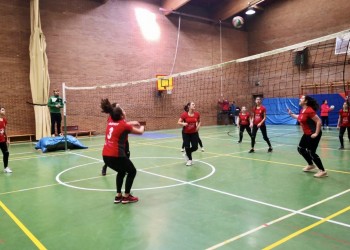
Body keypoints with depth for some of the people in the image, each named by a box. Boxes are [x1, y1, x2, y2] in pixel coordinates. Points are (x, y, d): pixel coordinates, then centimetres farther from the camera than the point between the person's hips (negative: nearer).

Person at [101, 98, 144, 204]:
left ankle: (118, 196, 28)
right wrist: (142, 127, 29)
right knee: (132, 171, 16)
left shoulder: (110, 122, 11)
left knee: (121, 172, 30)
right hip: (116, 155, -7)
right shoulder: (124, 125, -5)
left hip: (105, 155, 7)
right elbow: (140, 132, 8)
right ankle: (126, 197, 19)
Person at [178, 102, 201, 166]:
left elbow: (199, 121, 11)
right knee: (187, 147, -2)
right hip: (186, 133, -3)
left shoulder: (197, 114, -7)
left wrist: (198, 126, -7)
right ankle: (189, 160, 23)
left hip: (194, 133, 3)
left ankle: (187, 154, 29)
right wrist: (183, 123, -30)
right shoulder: (184, 114, -16)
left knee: (195, 147, -2)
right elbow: (178, 122, -11)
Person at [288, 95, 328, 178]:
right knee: (300, 149, 17)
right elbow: (300, 118, 26)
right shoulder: (302, 110, 6)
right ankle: (311, 165, 35)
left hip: (313, 134, -10)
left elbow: (319, 121, -24)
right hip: (307, 134, 10)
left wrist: (316, 133, -22)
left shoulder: (309, 110, -22)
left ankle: (322, 171, 6)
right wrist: (291, 114, 20)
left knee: (311, 152, -6)